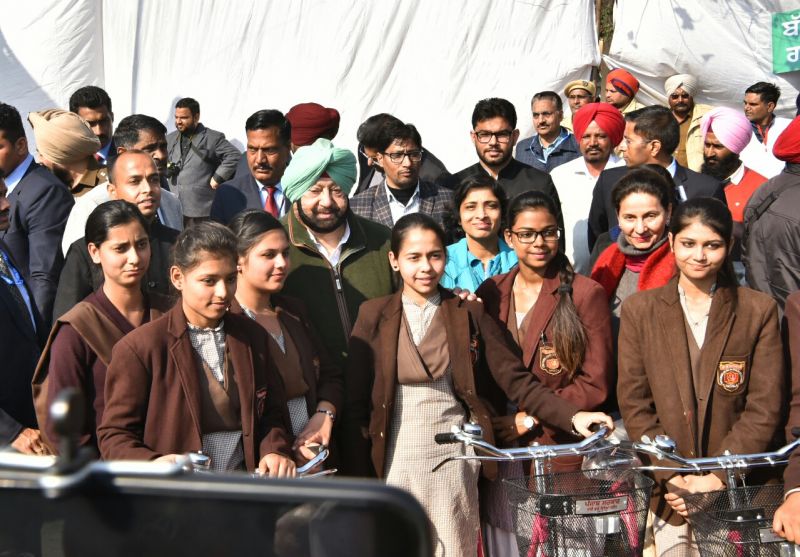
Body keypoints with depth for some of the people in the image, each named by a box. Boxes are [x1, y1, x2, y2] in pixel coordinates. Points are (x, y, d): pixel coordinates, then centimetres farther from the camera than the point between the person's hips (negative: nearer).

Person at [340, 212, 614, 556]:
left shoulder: (468, 315, 5)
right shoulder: (374, 317, 3)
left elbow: (517, 381, -1)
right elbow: (355, 404, 2)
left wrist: (572, 416, -17)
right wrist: (358, 484, -4)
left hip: (455, 461, 1)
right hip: (397, 464, 0)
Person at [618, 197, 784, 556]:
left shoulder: (759, 310, 2)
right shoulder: (639, 310, 5)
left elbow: (765, 408, -3)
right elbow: (633, 403, 1)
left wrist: (716, 477, -12)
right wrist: (671, 476, -10)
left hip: (736, 488, -1)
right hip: (666, 489, 1)